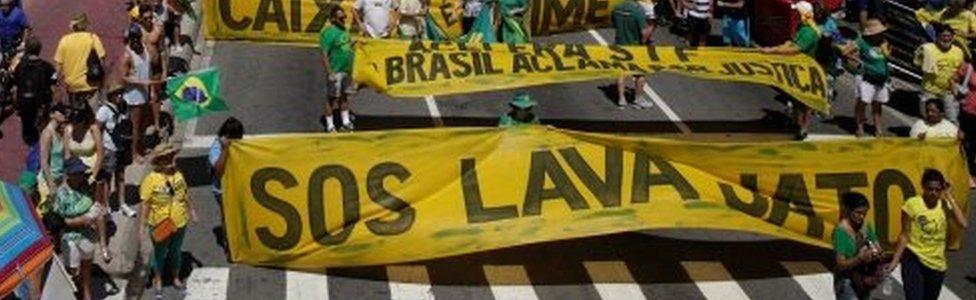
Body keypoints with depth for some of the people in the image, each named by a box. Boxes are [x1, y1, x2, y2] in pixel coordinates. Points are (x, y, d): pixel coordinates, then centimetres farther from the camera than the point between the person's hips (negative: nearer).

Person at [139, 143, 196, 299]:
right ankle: (158, 281, 36)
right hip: (160, 226, -4)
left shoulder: (178, 175, -4)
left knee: (176, 252, 21)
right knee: (160, 254, 15)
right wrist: (143, 225, -19)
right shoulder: (151, 179, -21)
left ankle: (176, 278, 42)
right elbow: (145, 204, -19)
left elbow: (185, 194, 12)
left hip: (179, 223, 4)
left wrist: (191, 210, 20)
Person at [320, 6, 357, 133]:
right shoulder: (329, 32, -15)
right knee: (332, 98, -1)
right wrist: (329, 73, -21)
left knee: (345, 96, 13)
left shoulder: (344, 30, 10)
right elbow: (324, 54, -18)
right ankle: (329, 126, 5)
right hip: (335, 72, -8)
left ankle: (346, 123, 21)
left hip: (346, 70, 8)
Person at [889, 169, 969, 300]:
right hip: (913, 259, -3)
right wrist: (894, 261, -11)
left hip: (937, 264, 4)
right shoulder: (912, 204, -11)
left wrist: (950, 197, -16)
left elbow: (964, 224, -21)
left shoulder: (945, 205, -4)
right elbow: (905, 235, -6)